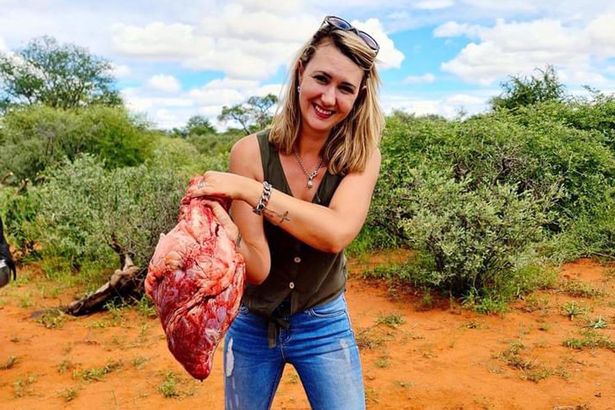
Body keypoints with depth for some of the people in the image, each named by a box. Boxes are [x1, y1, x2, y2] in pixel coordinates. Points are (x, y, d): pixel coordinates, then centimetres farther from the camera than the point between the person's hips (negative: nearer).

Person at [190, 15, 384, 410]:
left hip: (324, 326, 0)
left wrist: (248, 189, -38)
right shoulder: (252, 151, -18)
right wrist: (228, 238, -40)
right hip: (253, 324, 1)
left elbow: (337, 234, -32)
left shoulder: (362, 156, -14)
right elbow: (258, 268, -20)